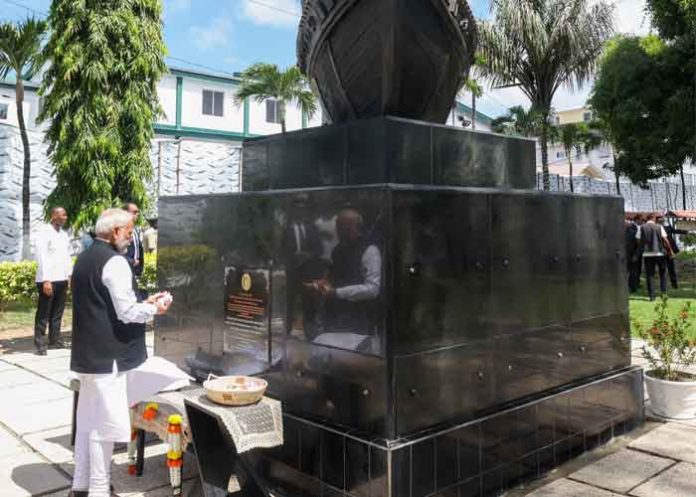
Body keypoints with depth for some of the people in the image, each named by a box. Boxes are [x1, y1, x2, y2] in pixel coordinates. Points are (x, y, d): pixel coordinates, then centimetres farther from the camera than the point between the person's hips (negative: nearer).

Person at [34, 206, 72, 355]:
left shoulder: (64, 234, 13)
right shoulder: (45, 232, -9)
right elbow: (42, 257, -15)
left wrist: (70, 275, 11)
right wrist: (46, 280, -21)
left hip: (62, 279, 7)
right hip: (48, 280, -7)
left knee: (57, 312, 13)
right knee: (43, 314, 0)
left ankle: (55, 339, 22)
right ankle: (40, 344, 5)